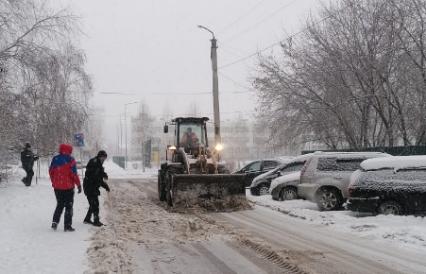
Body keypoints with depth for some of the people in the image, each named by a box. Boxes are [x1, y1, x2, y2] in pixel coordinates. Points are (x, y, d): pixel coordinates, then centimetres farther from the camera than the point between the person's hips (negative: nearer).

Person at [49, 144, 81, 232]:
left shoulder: (55, 159, 4)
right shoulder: (70, 160, -11)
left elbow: (51, 171, 10)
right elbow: (74, 174, -14)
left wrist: (54, 183, 21)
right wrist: (78, 185, -7)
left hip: (57, 187, 5)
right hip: (68, 187, -5)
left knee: (59, 205, 20)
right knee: (69, 206, 5)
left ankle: (55, 222, 9)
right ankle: (67, 225, 3)